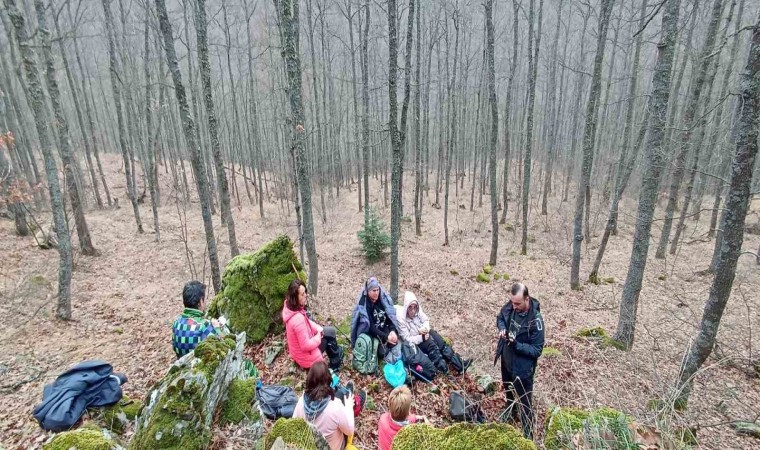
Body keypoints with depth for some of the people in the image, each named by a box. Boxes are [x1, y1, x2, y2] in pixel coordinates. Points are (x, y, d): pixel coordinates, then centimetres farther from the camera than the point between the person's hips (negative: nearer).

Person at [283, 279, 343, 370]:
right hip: (306, 358, -8)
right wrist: (319, 336, -14)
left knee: (331, 331, 14)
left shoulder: (289, 306, -10)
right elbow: (306, 346, -30)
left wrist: (317, 328, -5)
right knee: (329, 336, 8)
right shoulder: (298, 319, -38)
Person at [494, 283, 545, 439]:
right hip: (506, 360, 7)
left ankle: (527, 435, 32)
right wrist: (502, 329, -14)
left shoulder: (535, 320, -30)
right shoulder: (510, 306, -14)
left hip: (522, 367, -7)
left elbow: (537, 350, -23)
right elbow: (500, 317, 7)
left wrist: (516, 344, -36)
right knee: (509, 392, 31)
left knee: (524, 403, 11)